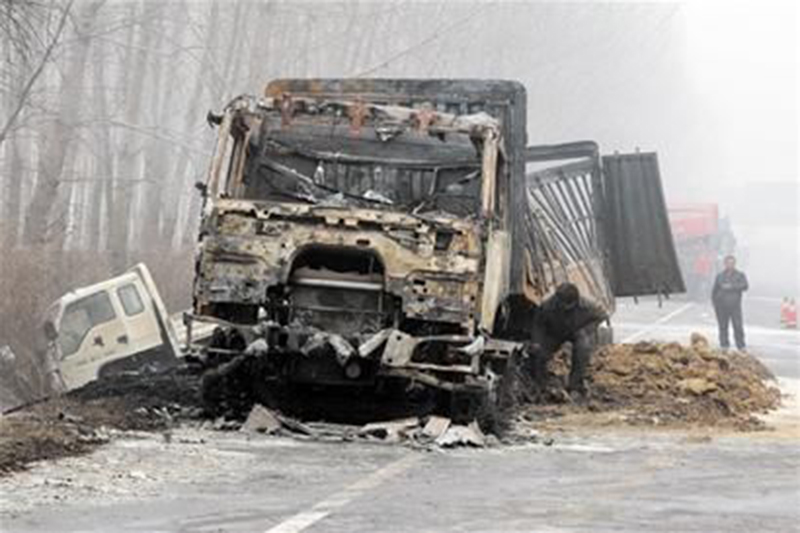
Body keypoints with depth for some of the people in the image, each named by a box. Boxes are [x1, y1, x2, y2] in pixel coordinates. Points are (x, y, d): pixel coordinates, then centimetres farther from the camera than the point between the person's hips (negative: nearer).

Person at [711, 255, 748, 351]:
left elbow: (744, 286, -9)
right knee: (723, 327, 2)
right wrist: (715, 303, 5)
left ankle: (741, 347, -4)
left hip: (735, 306, -2)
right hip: (722, 306, 2)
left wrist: (731, 286, -17)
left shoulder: (740, 275, 7)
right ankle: (724, 345, 9)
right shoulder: (720, 276, 12)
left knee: (738, 327, -8)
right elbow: (714, 291, 15)